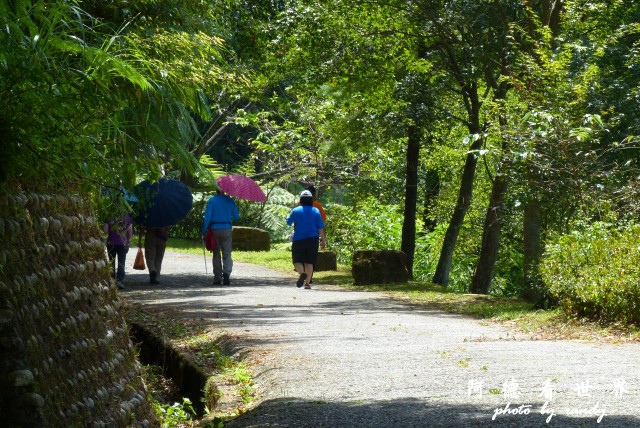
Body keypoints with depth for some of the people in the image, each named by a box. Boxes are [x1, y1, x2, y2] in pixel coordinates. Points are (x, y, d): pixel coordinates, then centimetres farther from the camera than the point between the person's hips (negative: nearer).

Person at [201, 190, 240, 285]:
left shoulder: (211, 200, -3)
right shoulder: (230, 201, 3)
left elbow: (207, 217, -9)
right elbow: (236, 217, 6)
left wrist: (203, 232, -4)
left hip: (214, 230, 0)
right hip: (226, 230, 0)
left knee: (216, 254, 9)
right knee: (227, 254, 2)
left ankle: (217, 278, 9)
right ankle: (226, 272, -24)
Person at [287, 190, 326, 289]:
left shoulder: (296, 211, -3)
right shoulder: (316, 211, 0)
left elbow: (288, 222, 12)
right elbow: (320, 227, -1)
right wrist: (323, 239, 5)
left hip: (298, 240, -1)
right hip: (312, 239, 2)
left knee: (298, 260, 3)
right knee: (309, 262, 9)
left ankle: (302, 273, -28)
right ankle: (307, 282, 2)